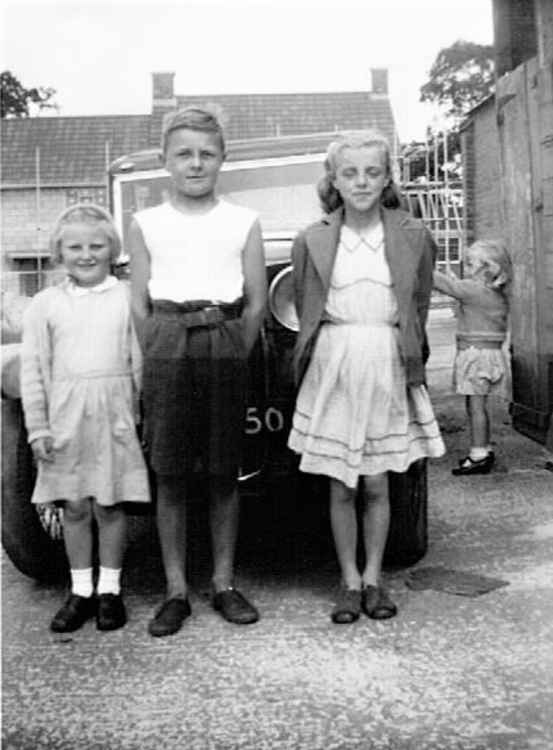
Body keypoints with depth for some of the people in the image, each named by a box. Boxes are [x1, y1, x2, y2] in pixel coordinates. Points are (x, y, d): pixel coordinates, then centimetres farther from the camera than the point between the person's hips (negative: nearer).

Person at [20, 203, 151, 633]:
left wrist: (143, 415, -4)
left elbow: (140, 360, 1)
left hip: (114, 415, -1)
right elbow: (33, 370, 5)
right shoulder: (45, 304, 5)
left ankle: (110, 589, 19)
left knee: (110, 505, 5)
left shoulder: (128, 298, 1)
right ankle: (81, 592, 21)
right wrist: (37, 428, 1)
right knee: (74, 507, 9)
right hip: (66, 417, 2)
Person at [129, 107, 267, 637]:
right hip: (166, 345, 0)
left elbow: (256, 303, 6)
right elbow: (139, 305, 7)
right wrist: (160, 358, 0)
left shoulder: (243, 222, 7)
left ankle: (224, 584, 16)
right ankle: (176, 592, 10)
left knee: (223, 473, 4)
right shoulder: (146, 224, 9)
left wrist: (232, 354, -2)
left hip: (225, 348, 0)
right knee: (169, 475, 1)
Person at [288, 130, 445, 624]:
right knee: (341, 487, 6)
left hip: (386, 369, 0)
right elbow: (305, 311, 8)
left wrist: (410, 359, 5)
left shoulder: (413, 236, 2)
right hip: (333, 367, 0)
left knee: (376, 485, 6)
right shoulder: (312, 242, 1)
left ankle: (374, 579, 21)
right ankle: (349, 582, 19)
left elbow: (419, 306, 8)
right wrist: (325, 355, 2)